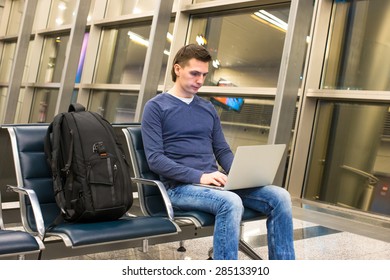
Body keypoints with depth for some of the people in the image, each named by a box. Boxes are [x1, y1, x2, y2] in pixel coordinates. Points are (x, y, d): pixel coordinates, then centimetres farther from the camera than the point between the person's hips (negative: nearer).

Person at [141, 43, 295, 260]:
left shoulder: (208, 108, 18)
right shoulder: (156, 107, 0)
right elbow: (155, 159, -9)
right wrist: (199, 176, -19)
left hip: (213, 182, 6)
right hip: (181, 186, -6)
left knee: (279, 197, -14)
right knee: (230, 202, -36)